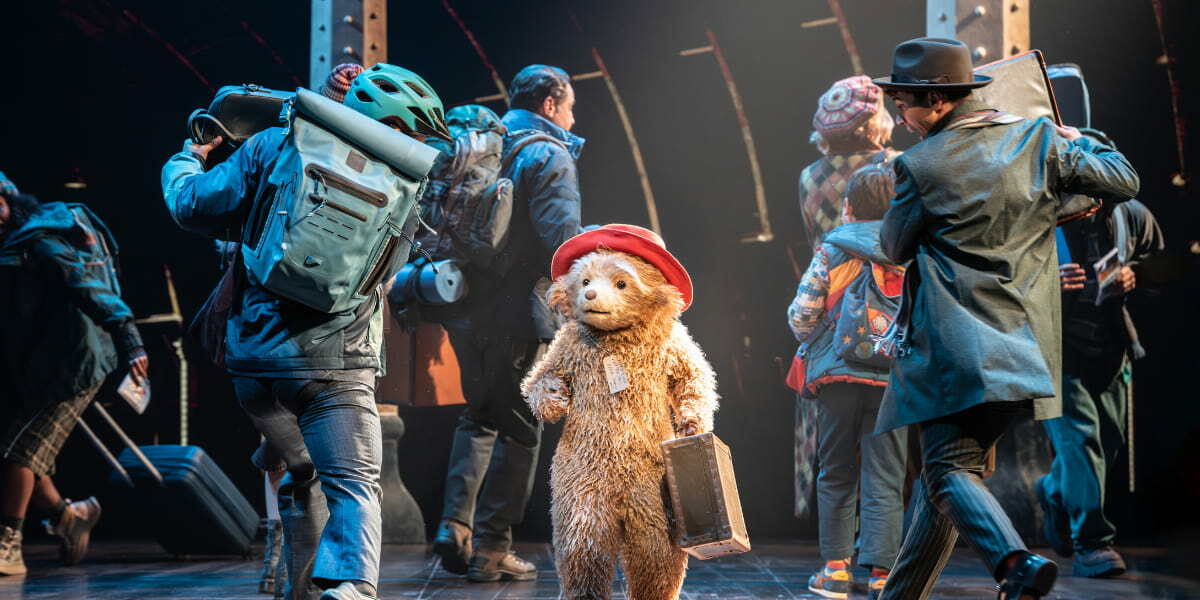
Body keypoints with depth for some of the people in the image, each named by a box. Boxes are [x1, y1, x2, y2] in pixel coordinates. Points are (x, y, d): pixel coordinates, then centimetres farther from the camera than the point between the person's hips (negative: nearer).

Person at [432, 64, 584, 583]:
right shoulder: (548, 155, -8)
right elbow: (561, 239, -17)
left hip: (465, 308, 7)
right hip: (516, 315, -7)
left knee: (480, 416, 20)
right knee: (519, 427, 3)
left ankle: (455, 526, 7)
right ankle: (491, 548, 4)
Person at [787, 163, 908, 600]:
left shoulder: (831, 251, 1)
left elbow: (802, 313, -3)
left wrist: (815, 344, 16)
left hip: (838, 375, 0)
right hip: (892, 380, 1)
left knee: (836, 475, 11)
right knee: (884, 480, 3)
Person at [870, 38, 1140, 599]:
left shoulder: (920, 165, -7)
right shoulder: (1039, 137, 5)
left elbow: (894, 246, 7)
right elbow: (1122, 181, 11)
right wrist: (1079, 141, 28)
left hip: (953, 347, -6)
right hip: (1023, 342, 6)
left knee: (949, 467, -6)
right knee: (944, 467, 16)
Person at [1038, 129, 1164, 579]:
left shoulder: (1130, 216, -3)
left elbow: (1157, 256, 16)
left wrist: (1134, 276, -5)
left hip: (1110, 347, 5)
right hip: (1056, 348, -5)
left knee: (1110, 438, 13)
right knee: (1078, 436, -14)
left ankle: (1054, 492, 43)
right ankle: (1091, 542, -7)